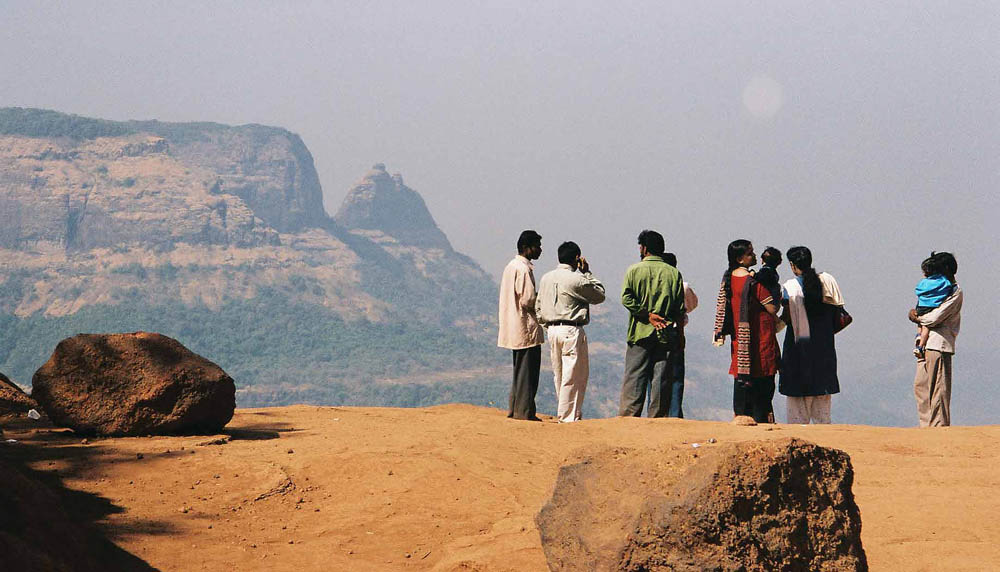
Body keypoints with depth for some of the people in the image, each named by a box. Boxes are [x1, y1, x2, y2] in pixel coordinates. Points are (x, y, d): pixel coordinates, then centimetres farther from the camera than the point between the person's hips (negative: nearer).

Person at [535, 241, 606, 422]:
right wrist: (587, 273, 5)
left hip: (552, 330, 8)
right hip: (572, 331, -8)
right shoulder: (577, 279, -13)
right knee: (573, 375, -2)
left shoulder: (546, 278, 9)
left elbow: (538, 306, 12)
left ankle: (564, 413, 21)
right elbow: (600, 295, 0)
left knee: (559, 374, 14)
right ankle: (568, 416, -3)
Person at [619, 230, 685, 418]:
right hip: (667, 335, 2)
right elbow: (681, 307, 3)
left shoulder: (634, 270, 1)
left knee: (634, 377, 0)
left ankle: (628, 415, -5)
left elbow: (626, 298, -11)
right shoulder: (674, 273, 6)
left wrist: (648, 315, -8)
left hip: (640, 332, -2)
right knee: (662, 380, 3)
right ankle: (658, 418, 2)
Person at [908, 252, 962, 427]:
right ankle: (927, 426, 12)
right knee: (920, 386, 8)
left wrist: (917, 318, 0)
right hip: (926, 344, 9)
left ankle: (940, 426, -5)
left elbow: (935, 317, -16)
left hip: (939, 344, -9)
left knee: (938, 388, -8)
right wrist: (915, 313, 3)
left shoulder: (954, 291, -7)